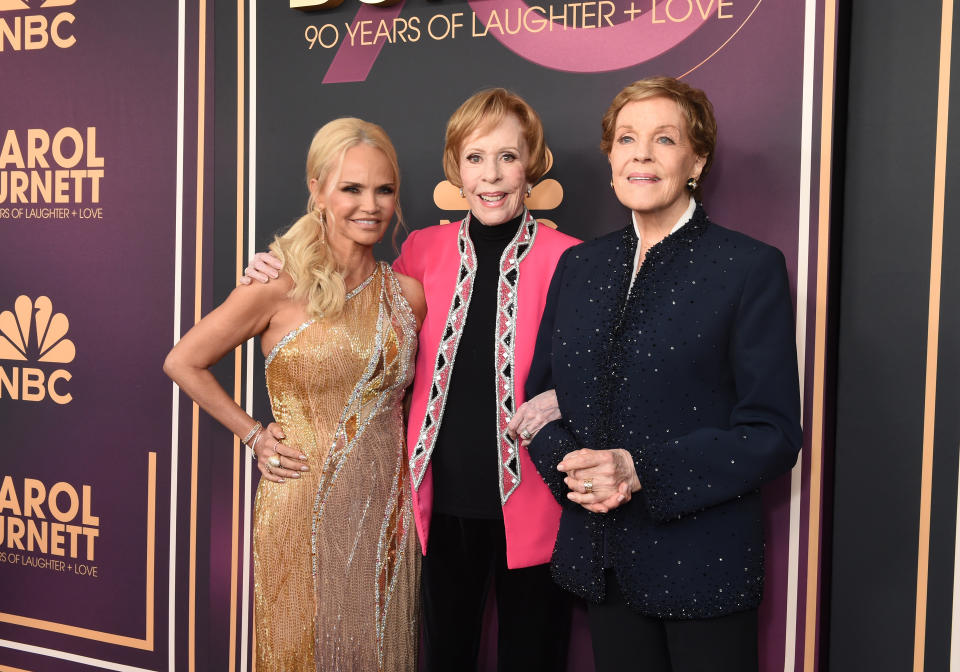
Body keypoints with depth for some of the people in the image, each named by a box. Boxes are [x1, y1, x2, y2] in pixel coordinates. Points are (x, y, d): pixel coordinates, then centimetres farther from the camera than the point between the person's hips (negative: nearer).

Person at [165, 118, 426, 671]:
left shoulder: (407, 294, 2)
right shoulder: (281, 288, -10)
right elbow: (183, 362, -2)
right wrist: (255, 436, -3)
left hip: (385, 513, 4)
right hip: (302, 512, -3)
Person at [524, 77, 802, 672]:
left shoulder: (750, 268, -8)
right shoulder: (578, 266, 7)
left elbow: (774, 433, -12)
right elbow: (542, 394, 10)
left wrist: (642, 472, -21)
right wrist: (569, 464, -11)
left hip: (703, 570, -4)